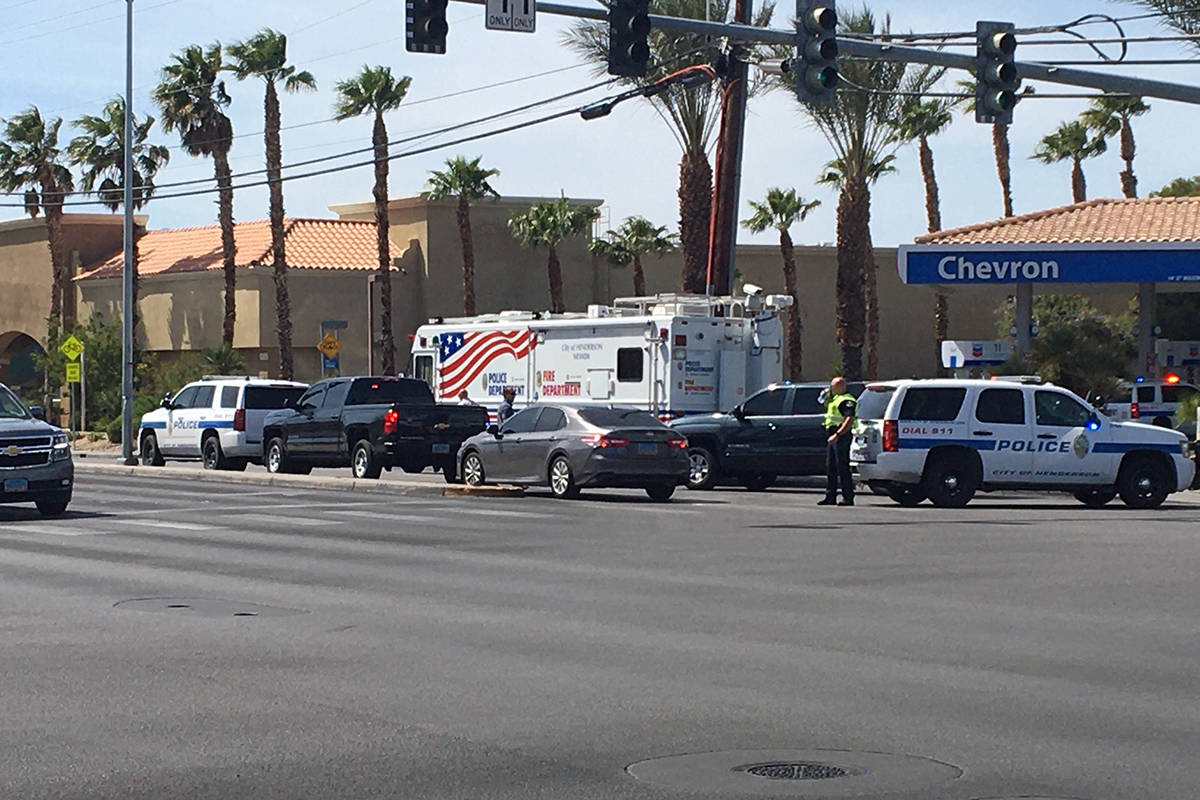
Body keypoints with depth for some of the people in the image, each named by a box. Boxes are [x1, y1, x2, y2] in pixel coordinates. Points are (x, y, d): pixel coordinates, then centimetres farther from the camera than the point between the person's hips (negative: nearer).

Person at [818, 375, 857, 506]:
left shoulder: (847, 400, -13)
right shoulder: (834, 398, 17)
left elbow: (849, 420, -23)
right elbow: (826, 406, 37)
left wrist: (837, 435, -30)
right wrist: (825, 397, 16)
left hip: (841, 436, -10)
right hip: (831, 434, 10)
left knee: (842, 468, -8)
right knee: (830, 468, 12)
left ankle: (848, 498, -5)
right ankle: (830, 497, 18)